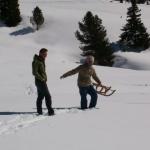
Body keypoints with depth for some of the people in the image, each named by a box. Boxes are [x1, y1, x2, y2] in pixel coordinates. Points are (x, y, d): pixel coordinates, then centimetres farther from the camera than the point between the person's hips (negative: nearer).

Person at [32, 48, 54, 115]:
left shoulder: (42, 61, 14)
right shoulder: (36, 61, -15)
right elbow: (35, 72, -19)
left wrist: (44, 78, 11)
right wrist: (42, 79, -17)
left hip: (42, 81, 10)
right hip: (40, 82, -10)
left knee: (40, 96, 11)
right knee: (48, 96, -10)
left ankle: (39, 111, 15)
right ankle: (50, 111, -9)